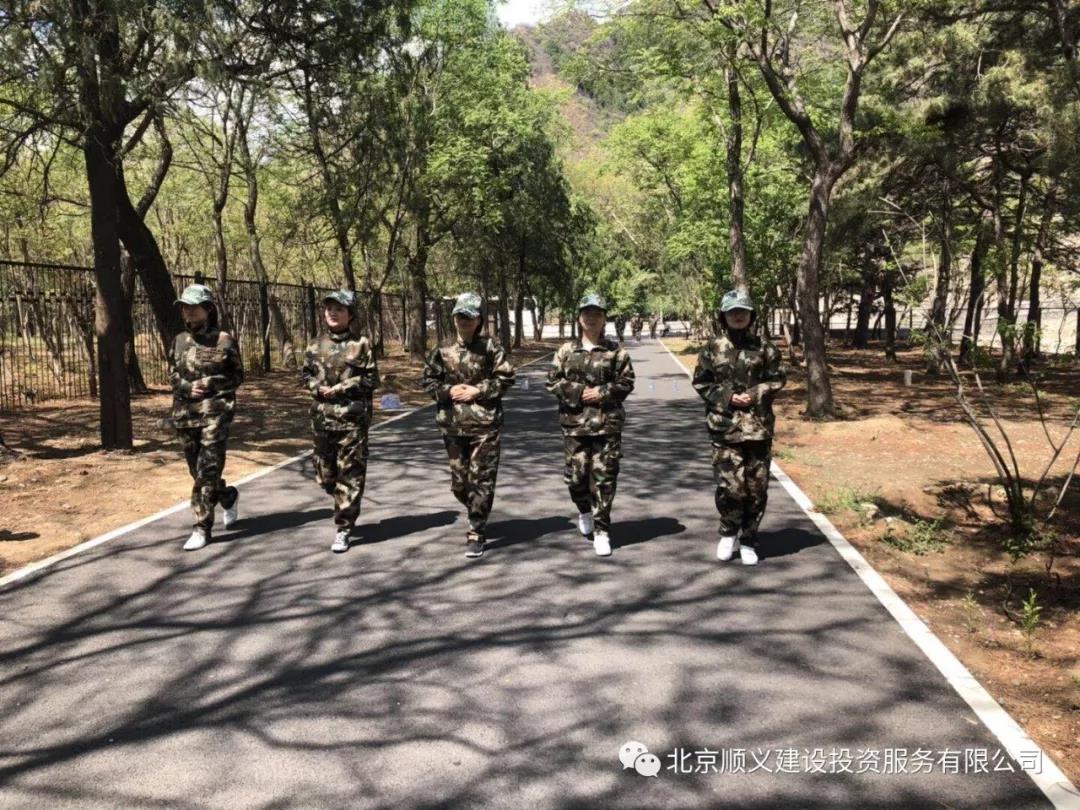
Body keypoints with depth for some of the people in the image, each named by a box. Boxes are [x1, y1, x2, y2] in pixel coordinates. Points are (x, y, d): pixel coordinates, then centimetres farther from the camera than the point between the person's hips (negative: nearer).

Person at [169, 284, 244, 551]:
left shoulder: (224, 340, -4)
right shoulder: (180, 340, 10)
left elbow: (238, 375, 1)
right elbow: (172, 374, 14)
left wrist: (211, 383, -14)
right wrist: (187, 387, -7)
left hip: (215, 411, -6)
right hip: (185, 412, 6)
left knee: (207, 470, -8)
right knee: (197, 469, 13)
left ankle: (202, 527, -2)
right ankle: (229, 497, 40)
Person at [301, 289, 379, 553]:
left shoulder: (361, 344, -4)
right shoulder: (316, 344, 9)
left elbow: (372, 379, -5)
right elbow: (305, 374, 14)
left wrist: (343, 387, -14)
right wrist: (318, 388, -6)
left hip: (352, 417, -5)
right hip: (321, 417, 5)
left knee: (350, 474, -2)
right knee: (325, 473, 11)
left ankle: (343, 529, 6)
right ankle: (346, 506, 37)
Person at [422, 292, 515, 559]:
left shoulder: (491, 347, -4)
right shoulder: (443, 350, 4)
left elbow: (506, 378, -4)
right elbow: (427, 379, 9)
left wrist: (478, 390, -13)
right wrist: (448, 390, -9)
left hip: (485, 424, -3)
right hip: (453, 424, 4)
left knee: (482, 479, -3)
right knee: (459, 481, 12)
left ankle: (476, 533, 5)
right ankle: (478, 514, 39)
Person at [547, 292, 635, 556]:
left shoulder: (616, 351, 2)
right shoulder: (566, 351, 6)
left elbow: (626, 382, 0)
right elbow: (553, 381, 2)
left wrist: (602, 393, -13)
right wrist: (578, 392, -10)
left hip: (607, 423, -1)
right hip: (575, 423, 2)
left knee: (604, 479, -1)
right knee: (576, 474, 6)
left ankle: (601, 531, 8)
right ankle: (585, 510, 38)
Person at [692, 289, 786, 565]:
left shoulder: (764, 347, 5)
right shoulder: (713, 348, 3)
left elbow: (777, 379, 7)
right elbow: (701, 382, 4)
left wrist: (754, 395, -9)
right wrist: (727, 397, -9)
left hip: (758, 427, 2)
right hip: (724, 427, -1)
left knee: (756, 488, 5)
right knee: (730, 486, -7)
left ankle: (748, 541, 20)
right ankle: (728, 534, 18)